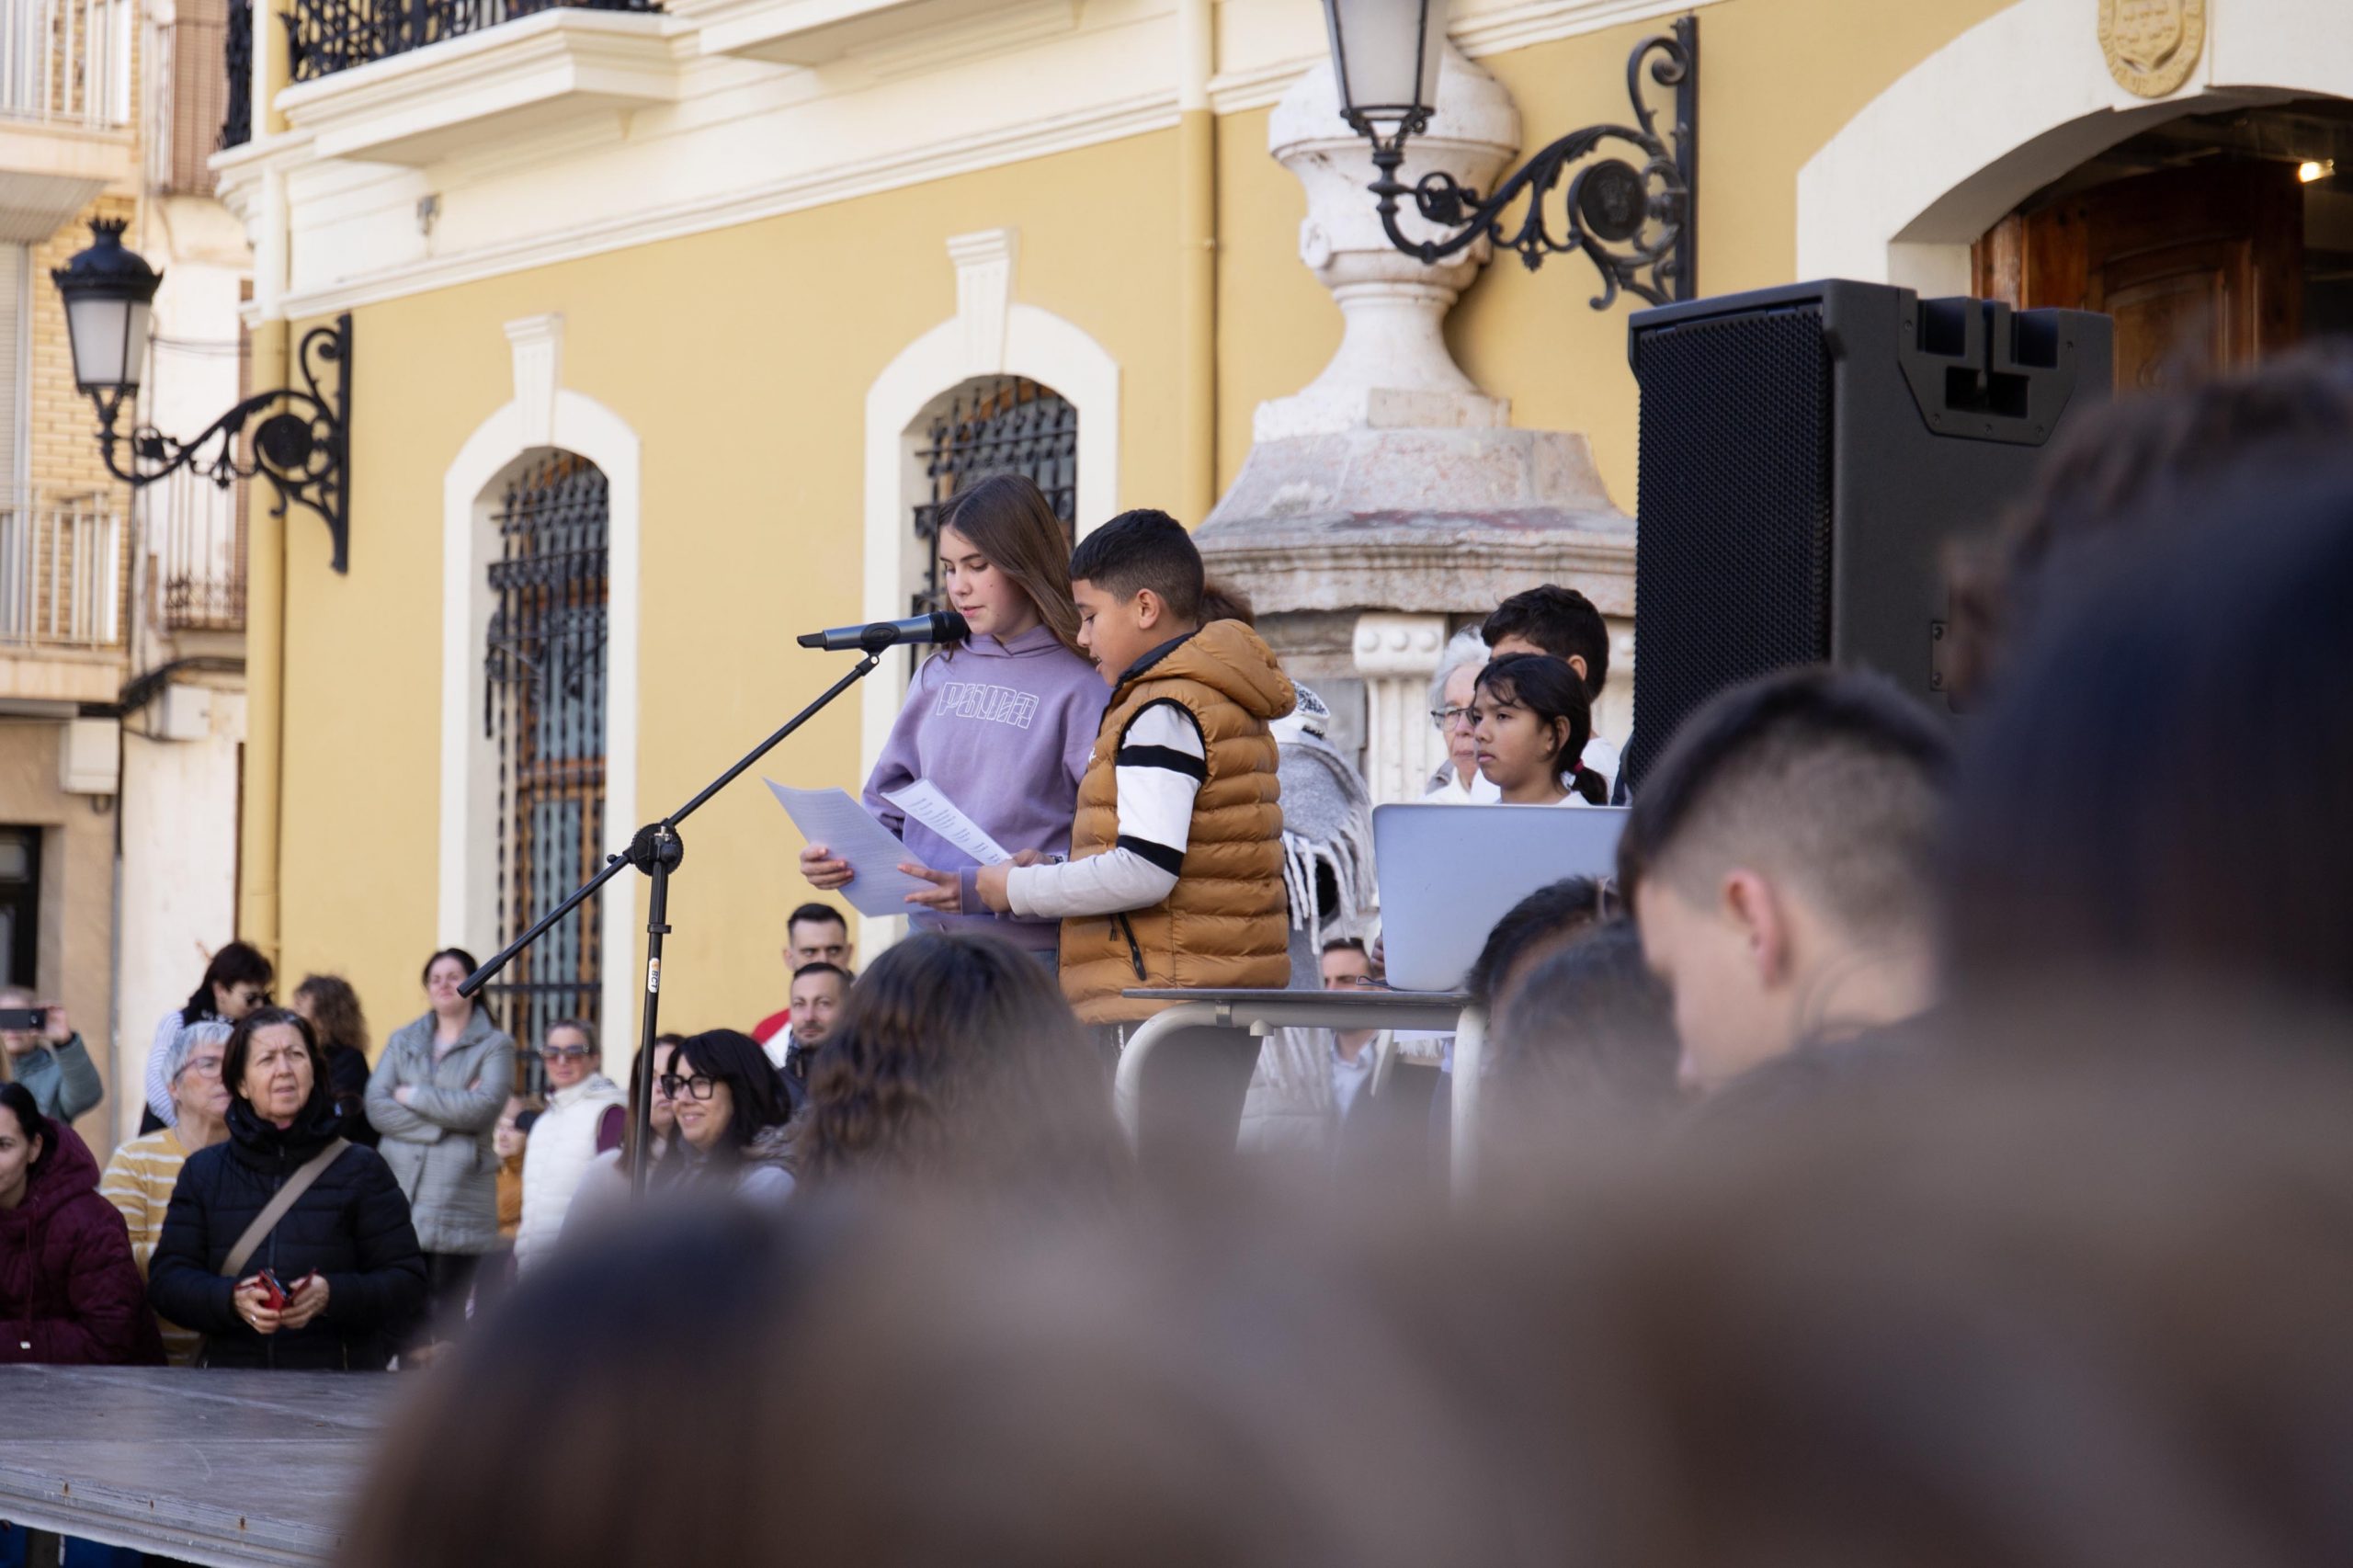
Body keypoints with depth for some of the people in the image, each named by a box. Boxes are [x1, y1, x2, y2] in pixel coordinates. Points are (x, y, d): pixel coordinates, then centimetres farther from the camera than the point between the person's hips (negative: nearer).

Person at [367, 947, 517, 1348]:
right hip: (402, 1191, 3)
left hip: (459, 1194, -3)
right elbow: (376, 1106, 3)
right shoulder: (403, 1041, 18)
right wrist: (448, 1116, -7)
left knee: (447, 1321, -6)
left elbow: (484, 1106, -10)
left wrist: (413, 1096, -2)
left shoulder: (495, 1046, 8)